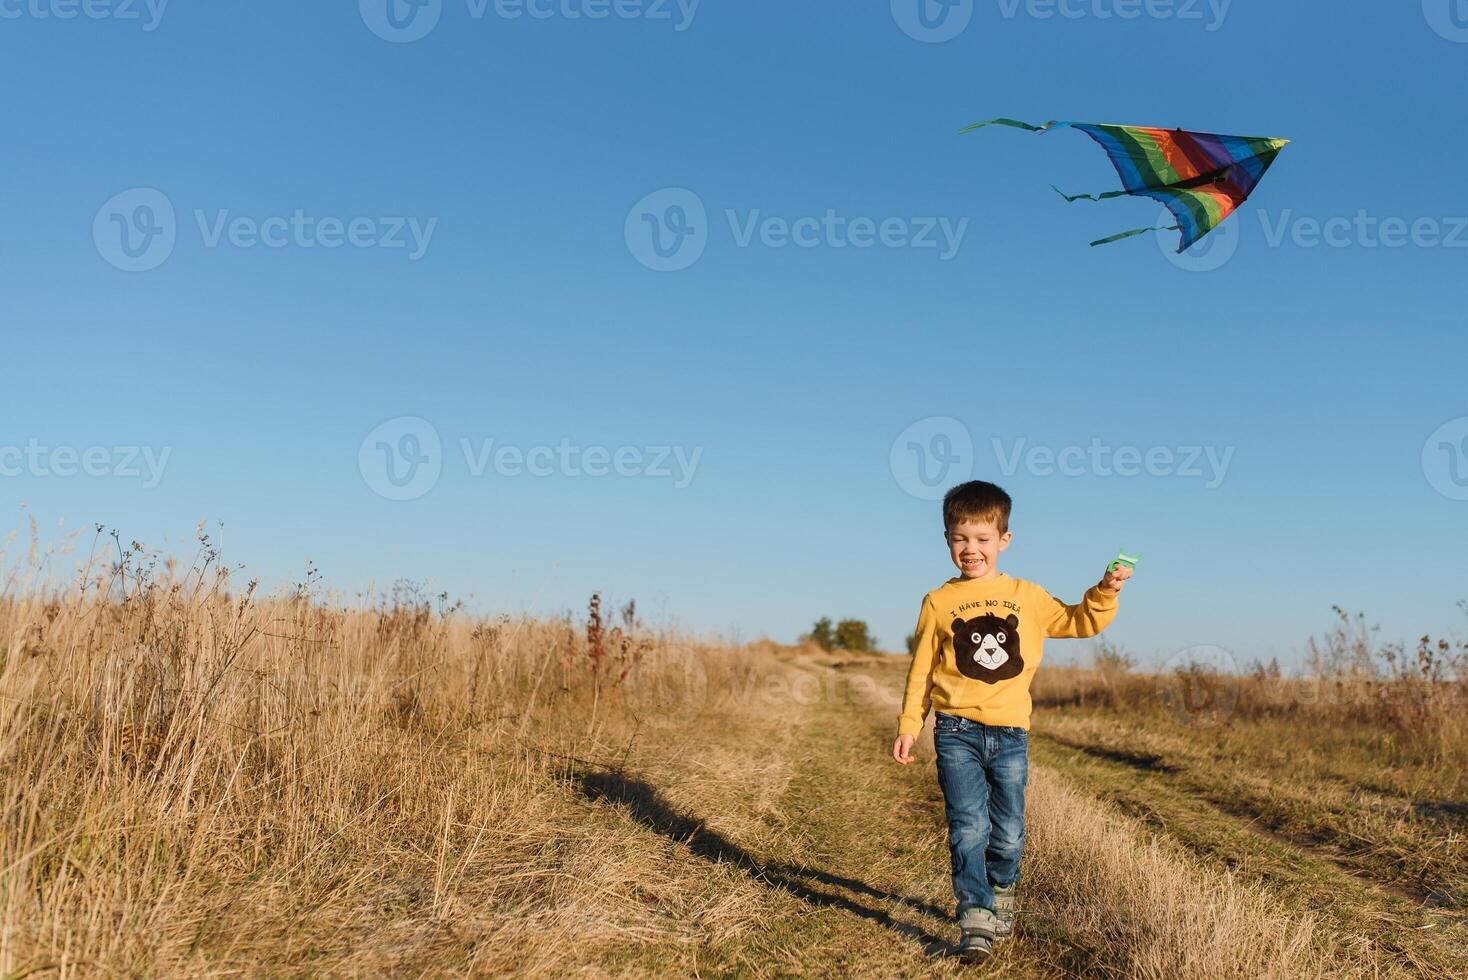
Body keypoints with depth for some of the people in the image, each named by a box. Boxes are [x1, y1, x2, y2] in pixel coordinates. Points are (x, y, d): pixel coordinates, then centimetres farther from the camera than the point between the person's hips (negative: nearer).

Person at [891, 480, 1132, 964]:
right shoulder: (939, 602, 4)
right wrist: (908, 725, 5)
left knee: (1008, 832, 9)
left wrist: (1104, 593, -1)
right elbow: (922, 668, 8)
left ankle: (1001, 894, 36)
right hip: (957, 731, -2)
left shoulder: (1028, 597, 8)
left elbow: (1078, 622, 17)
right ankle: (975, 920, -5)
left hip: (1010, 731, 2)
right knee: (968, 827, -10)